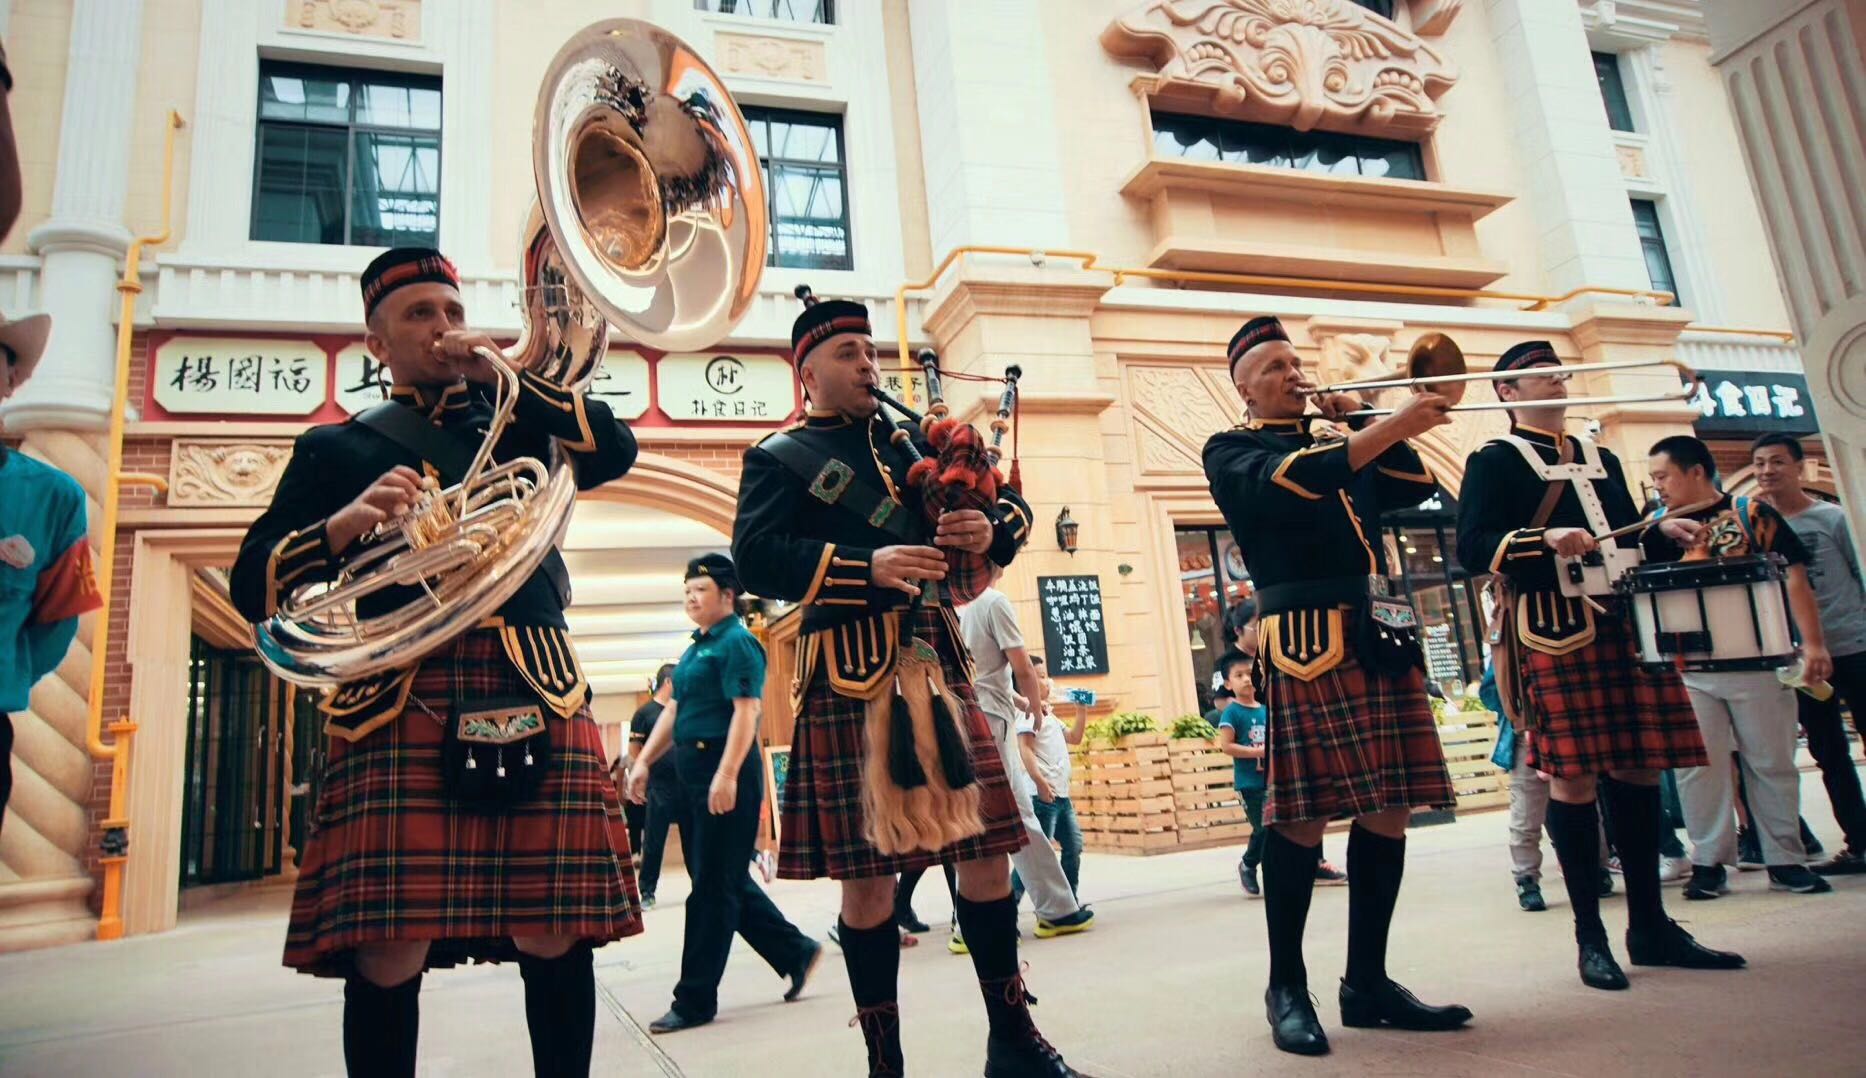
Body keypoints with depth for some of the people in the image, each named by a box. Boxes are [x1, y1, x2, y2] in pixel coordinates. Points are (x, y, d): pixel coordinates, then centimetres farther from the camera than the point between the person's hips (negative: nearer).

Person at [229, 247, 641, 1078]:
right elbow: (255, 585, 9)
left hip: (534, 692, 1)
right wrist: (344, 525, -10)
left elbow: (616, 448, 5)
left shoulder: (519, 424, 23)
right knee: (386, 954, -7)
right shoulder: (336, 447, 18)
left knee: (556, 937, -2)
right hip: (397, 701, -1)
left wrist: (502, 372, 4)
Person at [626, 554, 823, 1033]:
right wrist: (644, 762, 14)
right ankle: (795, 952, 29)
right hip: (692, 774, 10)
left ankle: (695, 1000, 8)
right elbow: (674, 711, 21)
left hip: (724, 776, -10)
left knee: (713, 887, -1)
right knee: (726, 882, 15)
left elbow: (746, 711, -19)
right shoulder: (696, 648, 18)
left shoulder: (737, 643, -10)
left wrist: (727, 775, -27)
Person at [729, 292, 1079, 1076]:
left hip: (937, 660, 4)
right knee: (865, 871, 1)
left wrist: (991, 528, -8)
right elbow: (755, 557, -10)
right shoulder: (777, 458, 6)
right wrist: (867, 568, -22)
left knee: (984, 844, 6)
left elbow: (1009, 501, 17)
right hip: (851, 678, -4)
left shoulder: (918, 438, 20)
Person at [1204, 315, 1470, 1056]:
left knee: (1388, 809, 6)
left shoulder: (1340, 440, 26)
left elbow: (1414, 487, 16)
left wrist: (1364, 421, 8)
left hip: (1382, 638, 7)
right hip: (1309, 642, -7)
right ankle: (1287, 987, 8)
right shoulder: (1231, 451, 5)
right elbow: (1288, 483, -17)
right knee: (1301, 816, -6)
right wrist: (1388, 427, -22)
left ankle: (1368, 981, 18)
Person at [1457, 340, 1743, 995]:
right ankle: (1589, 935, 4)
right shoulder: (1494, 460, 3)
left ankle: (1650, 925, 18)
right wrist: (1544, 541, -22)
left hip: (1625, 620, 7)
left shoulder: (1600, 457, 25)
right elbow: (1471, 546, -9)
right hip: (1554, 629, -7)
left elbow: (1626, 537, 28)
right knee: (1575, 775, -6)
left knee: (1639, 768, 7)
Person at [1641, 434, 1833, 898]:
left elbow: (1793, 575, -3)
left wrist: (1812, 642, -12)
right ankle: (1708, 862, 9)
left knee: (1772, 762, 7)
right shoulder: (1661, 530, 10)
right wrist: (1662, 529, -19)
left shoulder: (1750, 513, 1)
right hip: (1687, 668, 2)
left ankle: (1786, 860, 18)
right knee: (1696, 766, 1)